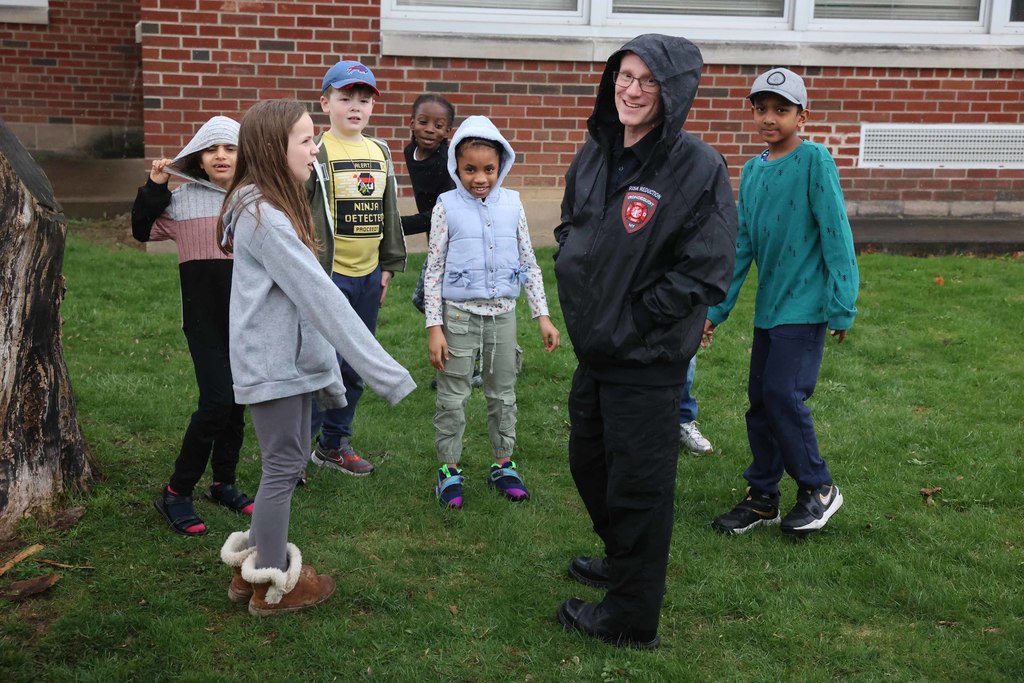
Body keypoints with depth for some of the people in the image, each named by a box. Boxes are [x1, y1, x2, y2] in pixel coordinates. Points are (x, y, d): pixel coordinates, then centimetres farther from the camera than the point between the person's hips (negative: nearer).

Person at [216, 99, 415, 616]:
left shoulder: (270, 209, 12)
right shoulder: (264, 218, -20)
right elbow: (320, 297, -24)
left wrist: (327, 369, 10)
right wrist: (385, 372, -23)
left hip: (291, 360, 9)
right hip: (273, 366, -9)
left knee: (288, 461, 17)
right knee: (283, 467, 2)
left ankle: (256, 565, 31)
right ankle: (271, 587, 17)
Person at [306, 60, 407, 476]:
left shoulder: (380, 153, 12)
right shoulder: (316, 152, -8)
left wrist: (389, 266, 17)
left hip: (368, 276, 7)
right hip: (327, 275, -7)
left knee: (356, 367, 13)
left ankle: (334, 444, 27)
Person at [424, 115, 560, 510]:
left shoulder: (512, 204, 1)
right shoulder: (447, 206, -7)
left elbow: (528, 262, 7)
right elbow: (434, 269, -5)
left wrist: (542, 314, 4)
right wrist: (434, 326, -9)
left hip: (503, 312, 3)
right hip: (460, 313, -3)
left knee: (503, 392, 13)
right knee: (453, 396, 5)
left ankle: (503, 465, 27)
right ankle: (449, 469, 19)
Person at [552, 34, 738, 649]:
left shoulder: (700, 168, -18)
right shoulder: (595, 155, 3)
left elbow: (706, 272, -19)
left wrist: (632, 321, -16)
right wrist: (574, 279, 5)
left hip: (648, 361, -7)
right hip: (594, 347, 8)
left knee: (637, 487, 5)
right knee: (589, 464, 23)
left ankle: (631, 616, 24)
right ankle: (623, 560, 48)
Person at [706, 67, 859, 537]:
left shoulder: (814, 160, -10)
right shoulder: (752, 171, 9)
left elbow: (836, 235, -12)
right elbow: (741, 246, 12)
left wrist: (841, 306, -15)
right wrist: (716, 309, 10)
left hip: (805, 306, -7)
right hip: (767, 307, 7)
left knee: (783, 395, -12)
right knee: (761, 401, 9)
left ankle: (818, 489, 8)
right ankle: (762, 498, 21)